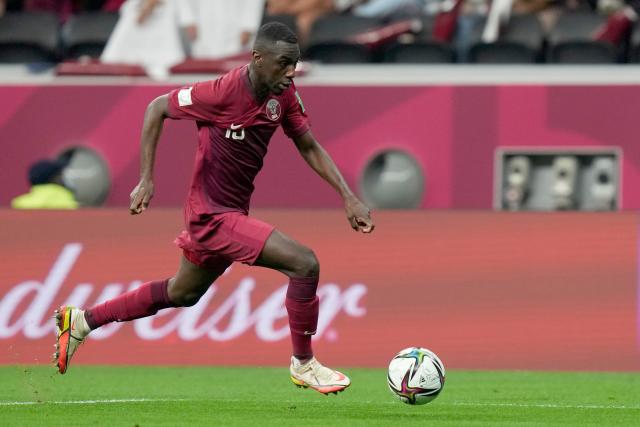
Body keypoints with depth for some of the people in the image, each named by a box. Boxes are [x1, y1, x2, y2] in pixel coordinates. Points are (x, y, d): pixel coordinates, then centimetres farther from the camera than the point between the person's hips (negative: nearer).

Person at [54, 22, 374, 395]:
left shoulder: (284, 95, -3)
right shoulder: (225, 92, -24)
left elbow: (309, 147, 8)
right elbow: (157, 108, -12)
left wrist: (349, 197, -2)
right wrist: (147, 180, -14)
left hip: (232, 213, 9)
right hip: (214, 216, -9)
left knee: (181, 294, 27)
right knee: (305, 263, -18)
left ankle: (82, 321, 40)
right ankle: (304, 365, -1)